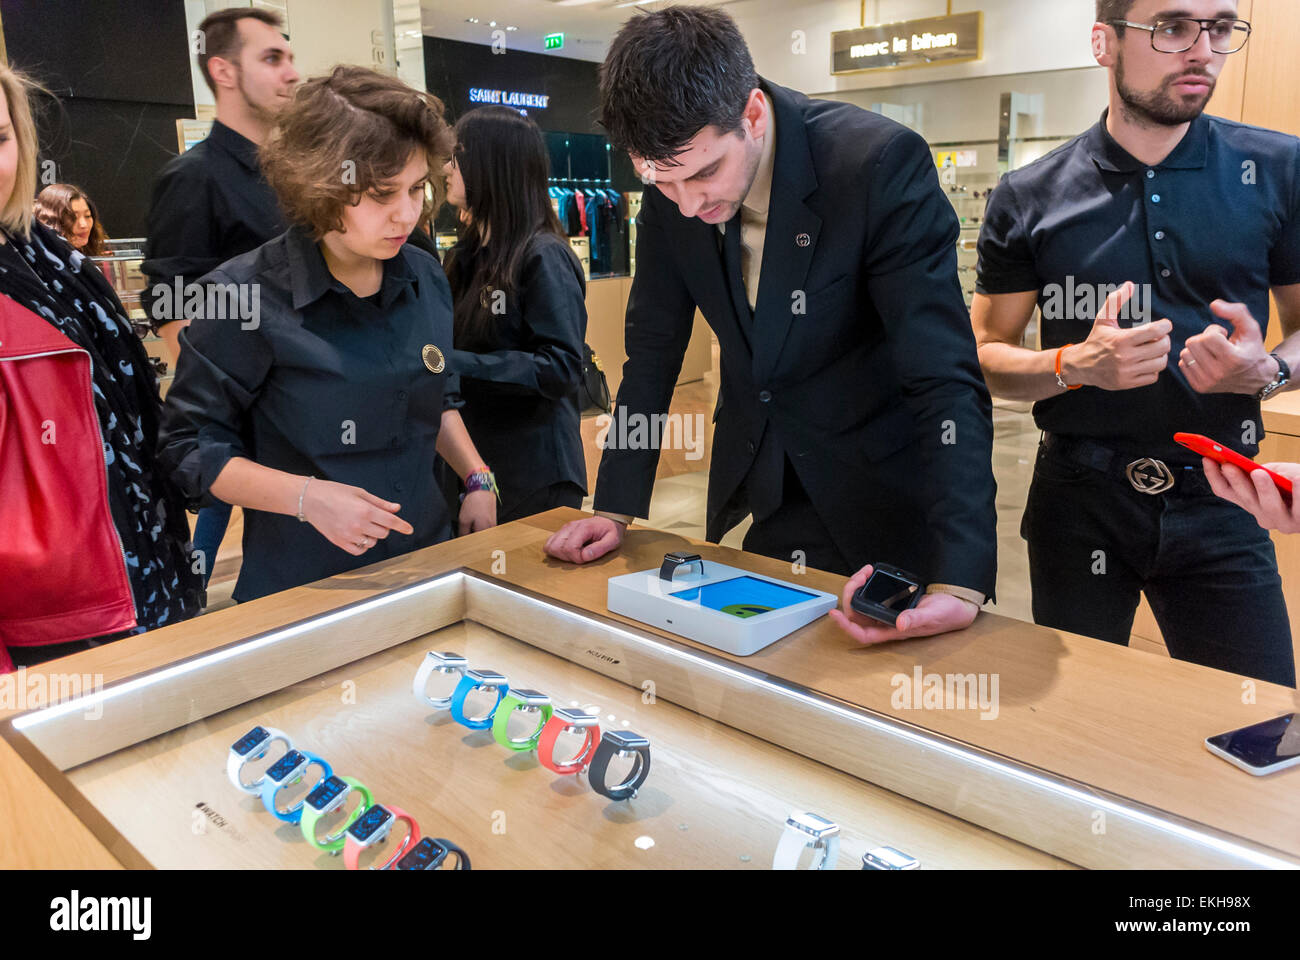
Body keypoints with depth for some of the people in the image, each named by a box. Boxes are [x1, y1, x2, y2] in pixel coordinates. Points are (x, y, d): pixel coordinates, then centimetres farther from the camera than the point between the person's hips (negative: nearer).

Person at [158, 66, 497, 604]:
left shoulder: (426, 279, 1)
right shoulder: (247, 297, -17)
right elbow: (189, 448, -10)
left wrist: (477, 480, 4)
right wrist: (306, 496, -23)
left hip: (426, 556, 6)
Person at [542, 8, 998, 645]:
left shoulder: (881, 162, -24)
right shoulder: (671, 186, -10)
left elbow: (945, 377, -28)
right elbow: (652, 349, 0)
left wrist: (961, 584, -37)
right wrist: (615, 508, -4)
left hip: (876, 490, -4)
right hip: (749, 493, 4)